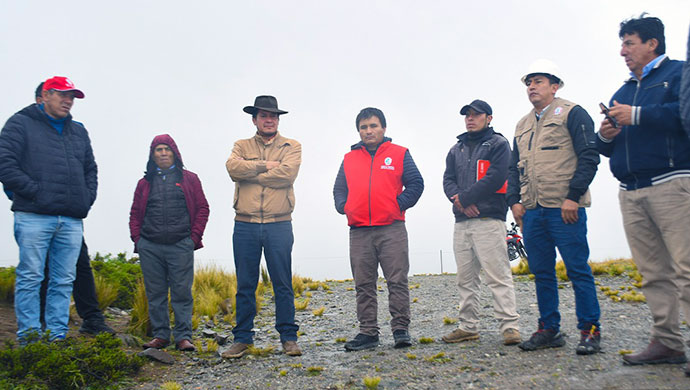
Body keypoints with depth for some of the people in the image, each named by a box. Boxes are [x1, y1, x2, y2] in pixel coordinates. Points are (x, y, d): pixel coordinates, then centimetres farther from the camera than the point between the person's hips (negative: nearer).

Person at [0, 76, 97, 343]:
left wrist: (87, 199, 11)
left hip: (72, 220, 5)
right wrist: (34, 191, -10)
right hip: (34, 217, -5)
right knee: (30, 278, -3)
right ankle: (29, 337, 5)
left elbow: (91, 169, 26)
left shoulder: (78, 131, 22)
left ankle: (57, 336, 11)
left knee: (64, 281, 5)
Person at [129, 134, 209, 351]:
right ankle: (160, 335, 17)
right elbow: (135, 214, 16)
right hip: (149, 247, 3)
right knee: (155, 293, 7)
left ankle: (183, 336, 4)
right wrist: (137, 239, 4)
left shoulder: (189, 179, 10)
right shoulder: (145, 183, 15)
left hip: (180, 246, -2)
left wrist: (194, 237, -2)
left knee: (182, 292, -2)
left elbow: (202, 209, 7)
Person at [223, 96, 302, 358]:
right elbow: (233, 167, -8)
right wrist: (265, 165, -9)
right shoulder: (242, 146, 14)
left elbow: (287, 174, -12)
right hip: (245, 226, 2)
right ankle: (242, 339, 16)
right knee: (245, 285, 6)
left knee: (283, 284, 3)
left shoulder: (292, 147, 8)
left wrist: (251, 174, -6)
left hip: (279, 226, -1)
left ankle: (288, 337, 13)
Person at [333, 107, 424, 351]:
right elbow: (339, 190, 20)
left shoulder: (399, 154, 8)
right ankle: (368, 332, 13)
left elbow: (416, 184, 5)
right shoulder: (349, 159, 17)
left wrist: (400, 204, -5)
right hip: (359, 232, 3)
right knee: (363, 285, 6)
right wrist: (344, 207, 3)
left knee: (397, 281, -2)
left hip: (392, 230, -3)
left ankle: (400, 329, 8)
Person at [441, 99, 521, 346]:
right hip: (461, 221, 6)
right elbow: (448, 180, 11)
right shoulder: (456, 149, 22)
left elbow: (496, 177, -10)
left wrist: (466, 198, -11)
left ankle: (510, 326, -6)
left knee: (498, 275, -10)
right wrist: (459, 200, -9)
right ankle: (468, 327, 14)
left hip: (489, 219, -6)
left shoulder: (498, 144, 4)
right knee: (465, 278, 8)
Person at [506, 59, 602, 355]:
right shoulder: (522, 125, 20)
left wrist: (573, 196, -14)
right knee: (541, 272, 10)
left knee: (578, 270, -3)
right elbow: (514, 167, 22)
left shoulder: (572, 114, 1)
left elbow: (589, 157, -7)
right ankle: (549, 330, 19)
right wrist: (514, 201, 9)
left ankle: (590, 330, 7)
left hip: (564, 209, -6)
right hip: (531, 211, 7)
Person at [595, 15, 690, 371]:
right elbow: (608, 150, 27)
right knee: (653, 272, 6)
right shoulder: (622, 93, 26)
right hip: (631, 192, 7)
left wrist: (637, 116, -14)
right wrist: (605, 136, 5)